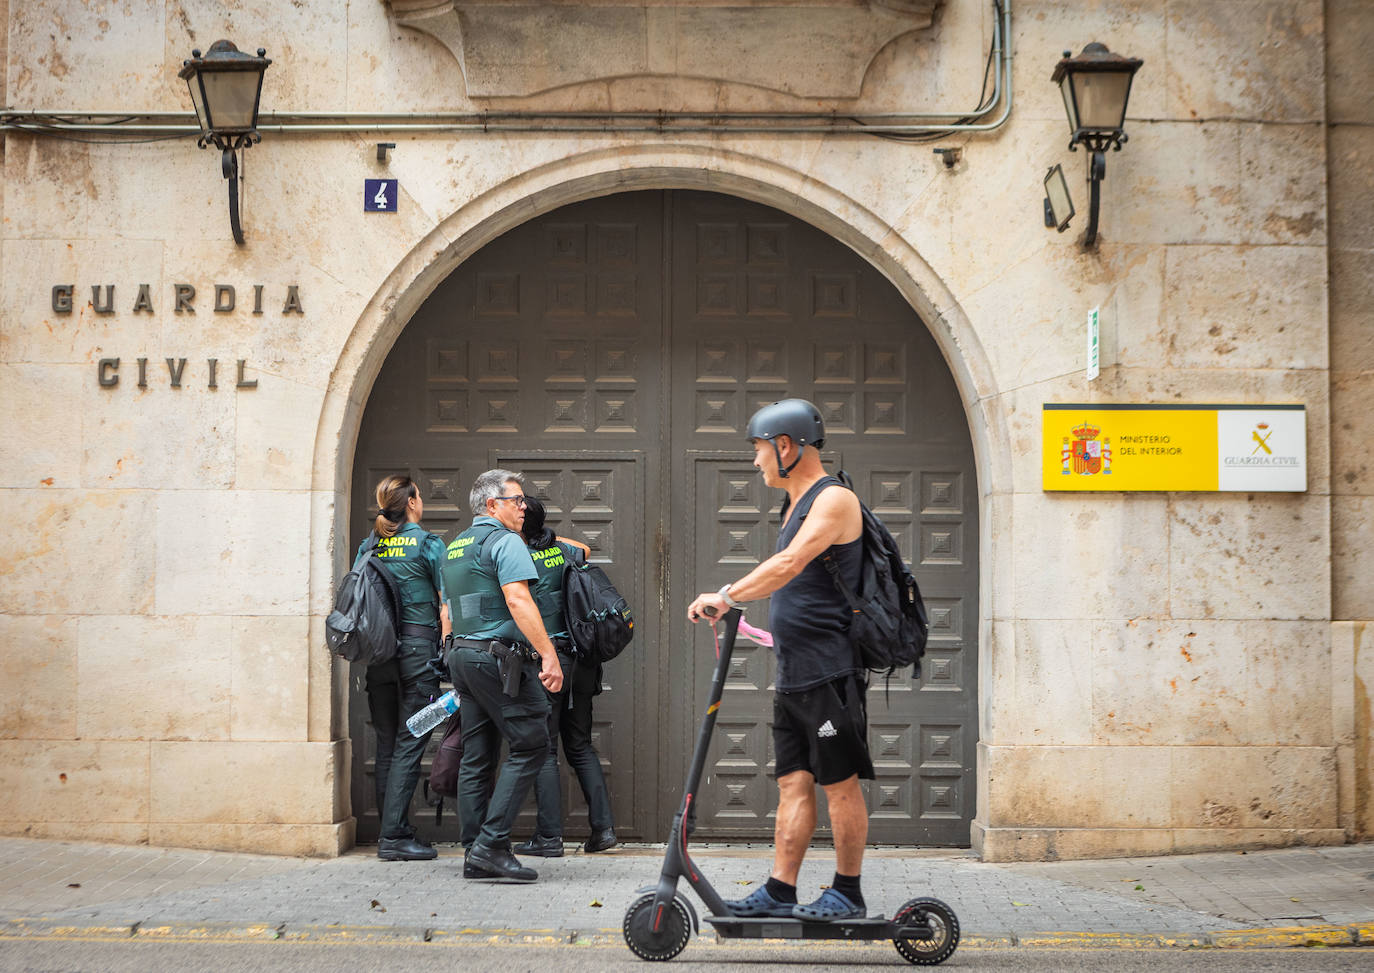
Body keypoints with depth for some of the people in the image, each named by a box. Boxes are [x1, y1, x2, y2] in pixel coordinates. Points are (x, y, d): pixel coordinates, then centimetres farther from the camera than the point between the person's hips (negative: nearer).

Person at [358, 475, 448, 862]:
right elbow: (448, 604, -6)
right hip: (417, 645, -5)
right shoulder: (428, 544, -3)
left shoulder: (367, 547, 10)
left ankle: (392, 832, 12)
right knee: (410, 742, -4)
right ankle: (394, 835, -9)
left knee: (387, 742, 10)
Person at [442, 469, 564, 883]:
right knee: (530, 744, -5)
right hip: (499, 656, -9)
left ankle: (475, 855, 10)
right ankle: (491, 844, -11)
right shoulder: (504, 540, -8)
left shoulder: (455, 547, 20)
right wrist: (549, 655, -22)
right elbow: (518, 601, -20)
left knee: (477, 756, 10)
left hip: (461, 655, 9)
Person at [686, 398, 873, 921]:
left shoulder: (835, 499, -12)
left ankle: (847, 893, 6)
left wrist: (728, 595, -29)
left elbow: (790, 564, -25)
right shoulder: (798, 504, 19)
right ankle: (780, 892, 8)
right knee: (794, 783, 7)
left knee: (840, 783, -2)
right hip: (792, 675, 9)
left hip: (828, 672, -9)